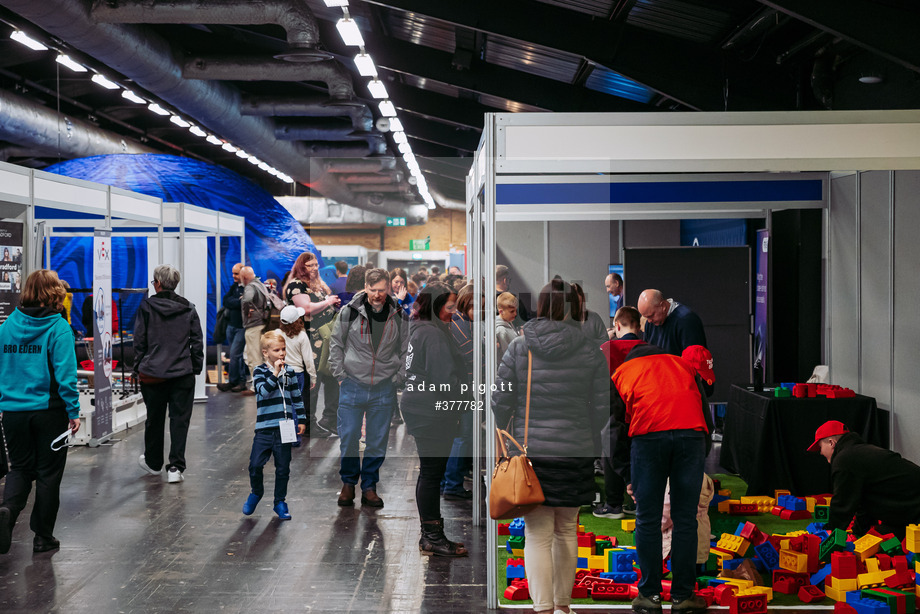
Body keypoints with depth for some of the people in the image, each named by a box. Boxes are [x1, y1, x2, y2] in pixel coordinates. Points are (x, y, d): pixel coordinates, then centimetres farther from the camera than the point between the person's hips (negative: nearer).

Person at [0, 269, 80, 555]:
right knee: (49, 472, 9)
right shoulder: (58, 327, -11)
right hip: (49, 410, -3)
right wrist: (73, 411, -10)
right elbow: (65, 373, -15)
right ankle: (43, 537, 16)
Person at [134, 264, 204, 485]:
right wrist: (196, 367, 11)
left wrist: (137, 369, 6)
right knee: (180, 419, 2)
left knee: (154, 419, 14)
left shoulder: (146, 307, -3)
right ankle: (176, 467, -4)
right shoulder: (188, 308, 3)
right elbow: (197, 341, 4)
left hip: (152, 373, 0)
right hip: (183, 373, 1)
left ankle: (153, 462, 31)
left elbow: (139, 341, -2)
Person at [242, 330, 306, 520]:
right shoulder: (259, 371, 0)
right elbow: (262, 391, -18)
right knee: (255, 464, -6)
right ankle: (256, 492, 22)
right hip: (265, 427, -2)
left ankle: (280, 502, 22)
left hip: (285, 427, 2)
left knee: (283, 467, 7)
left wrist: (301, 419, 12)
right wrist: (275, 374, -21)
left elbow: (297, 397, 15)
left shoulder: (289, 371, 8)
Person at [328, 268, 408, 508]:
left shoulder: (398, 315, 0)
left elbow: (405, 350, 10)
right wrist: (340, 375, -1)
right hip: (353, 386, -1)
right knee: (348, 437, 2)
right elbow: (336, 344, 4)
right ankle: (348, 483, 21)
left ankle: (369, 486, 20)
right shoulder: (350, 312, -5)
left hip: (384, 389, 1)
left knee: (378, 441, 6)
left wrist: (398, 378, 3)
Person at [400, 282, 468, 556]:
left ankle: (431, 535, 21)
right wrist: (458, 409, -6)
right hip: (432, 414, -11)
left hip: (422, 412, 11)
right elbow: (445, 377, -19)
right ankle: (432, 538, 2)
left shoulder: (419, 329, 16)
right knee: (432, 474, -4)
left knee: (429, 474, 14)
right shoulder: (433, 333, -16)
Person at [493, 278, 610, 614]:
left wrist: (505, 431, 18)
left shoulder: (519, 347, -4)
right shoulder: (590, 352, -3)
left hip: (530, 451, -1)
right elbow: (602, 407, -1)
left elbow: (500, 402, -1)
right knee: (566, 530, 18)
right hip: (575, 454, 2)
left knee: (537, 534, 2)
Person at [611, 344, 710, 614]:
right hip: (691, 434, 2)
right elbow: (704, 406, 25)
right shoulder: (683, 364, 33)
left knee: (648, 520, 8)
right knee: (685, 519, 7)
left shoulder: (621, 372, 28)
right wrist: (699, 464, 29)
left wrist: (627, 479, 26)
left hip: (648, 433, -1)